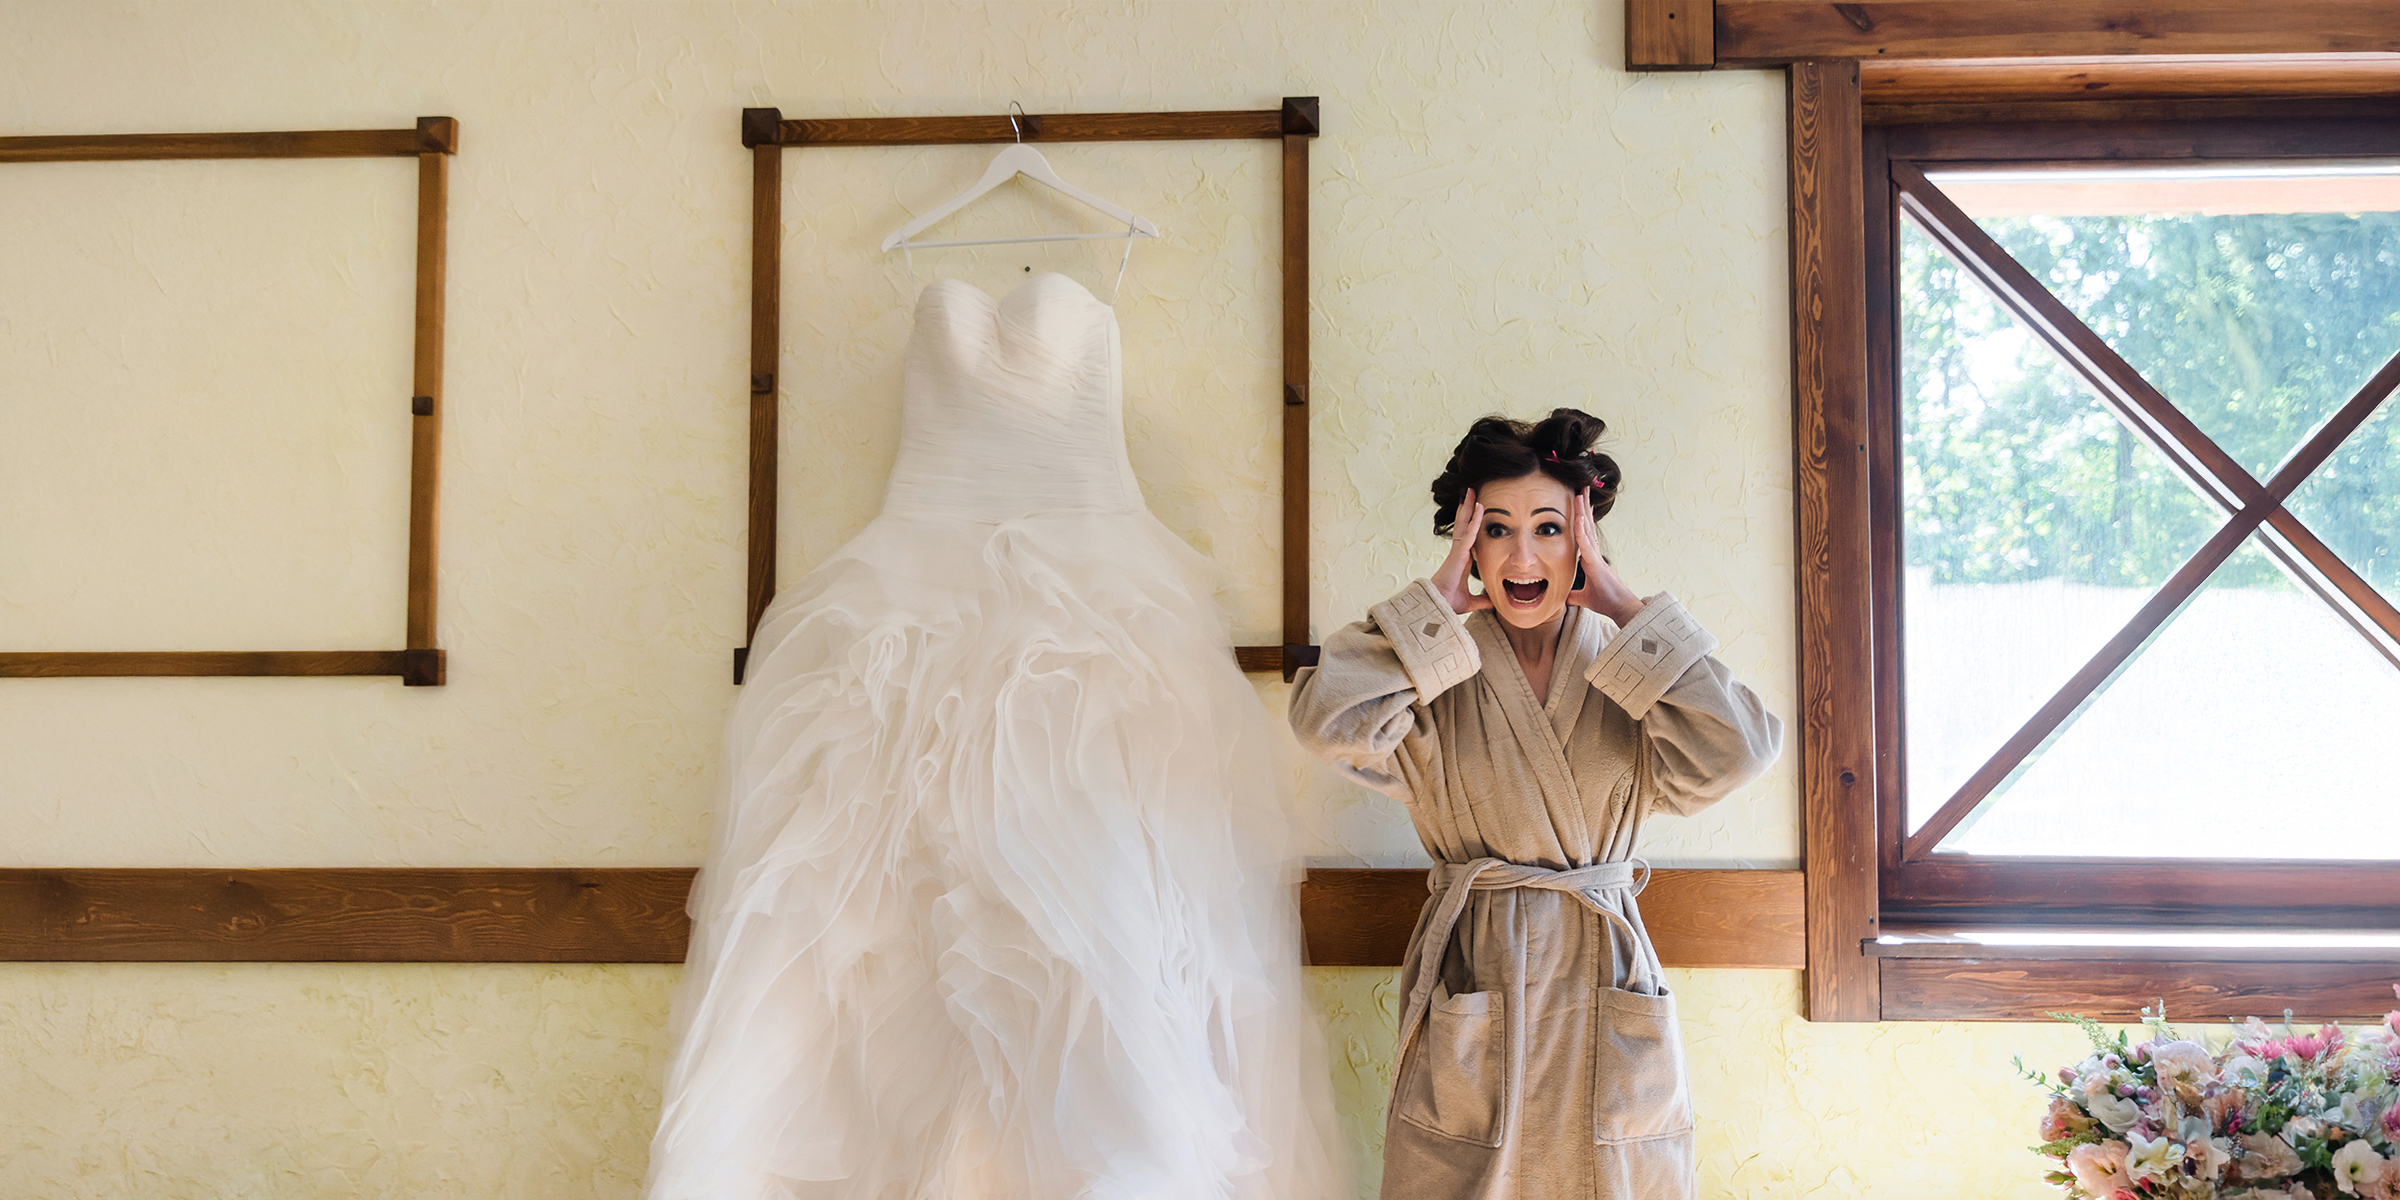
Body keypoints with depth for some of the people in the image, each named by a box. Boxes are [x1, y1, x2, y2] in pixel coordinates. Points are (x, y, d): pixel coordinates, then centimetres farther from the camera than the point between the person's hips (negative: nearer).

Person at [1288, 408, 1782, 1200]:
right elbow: (1331, 720, -21)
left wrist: (1624, 608, -11)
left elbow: (1731, 753, -16)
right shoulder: (1437, 674, 0)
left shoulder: (1631, 673, 3)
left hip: (1604, 993, 1)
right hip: (1469, 991, -1)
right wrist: (1437, 599, -12)